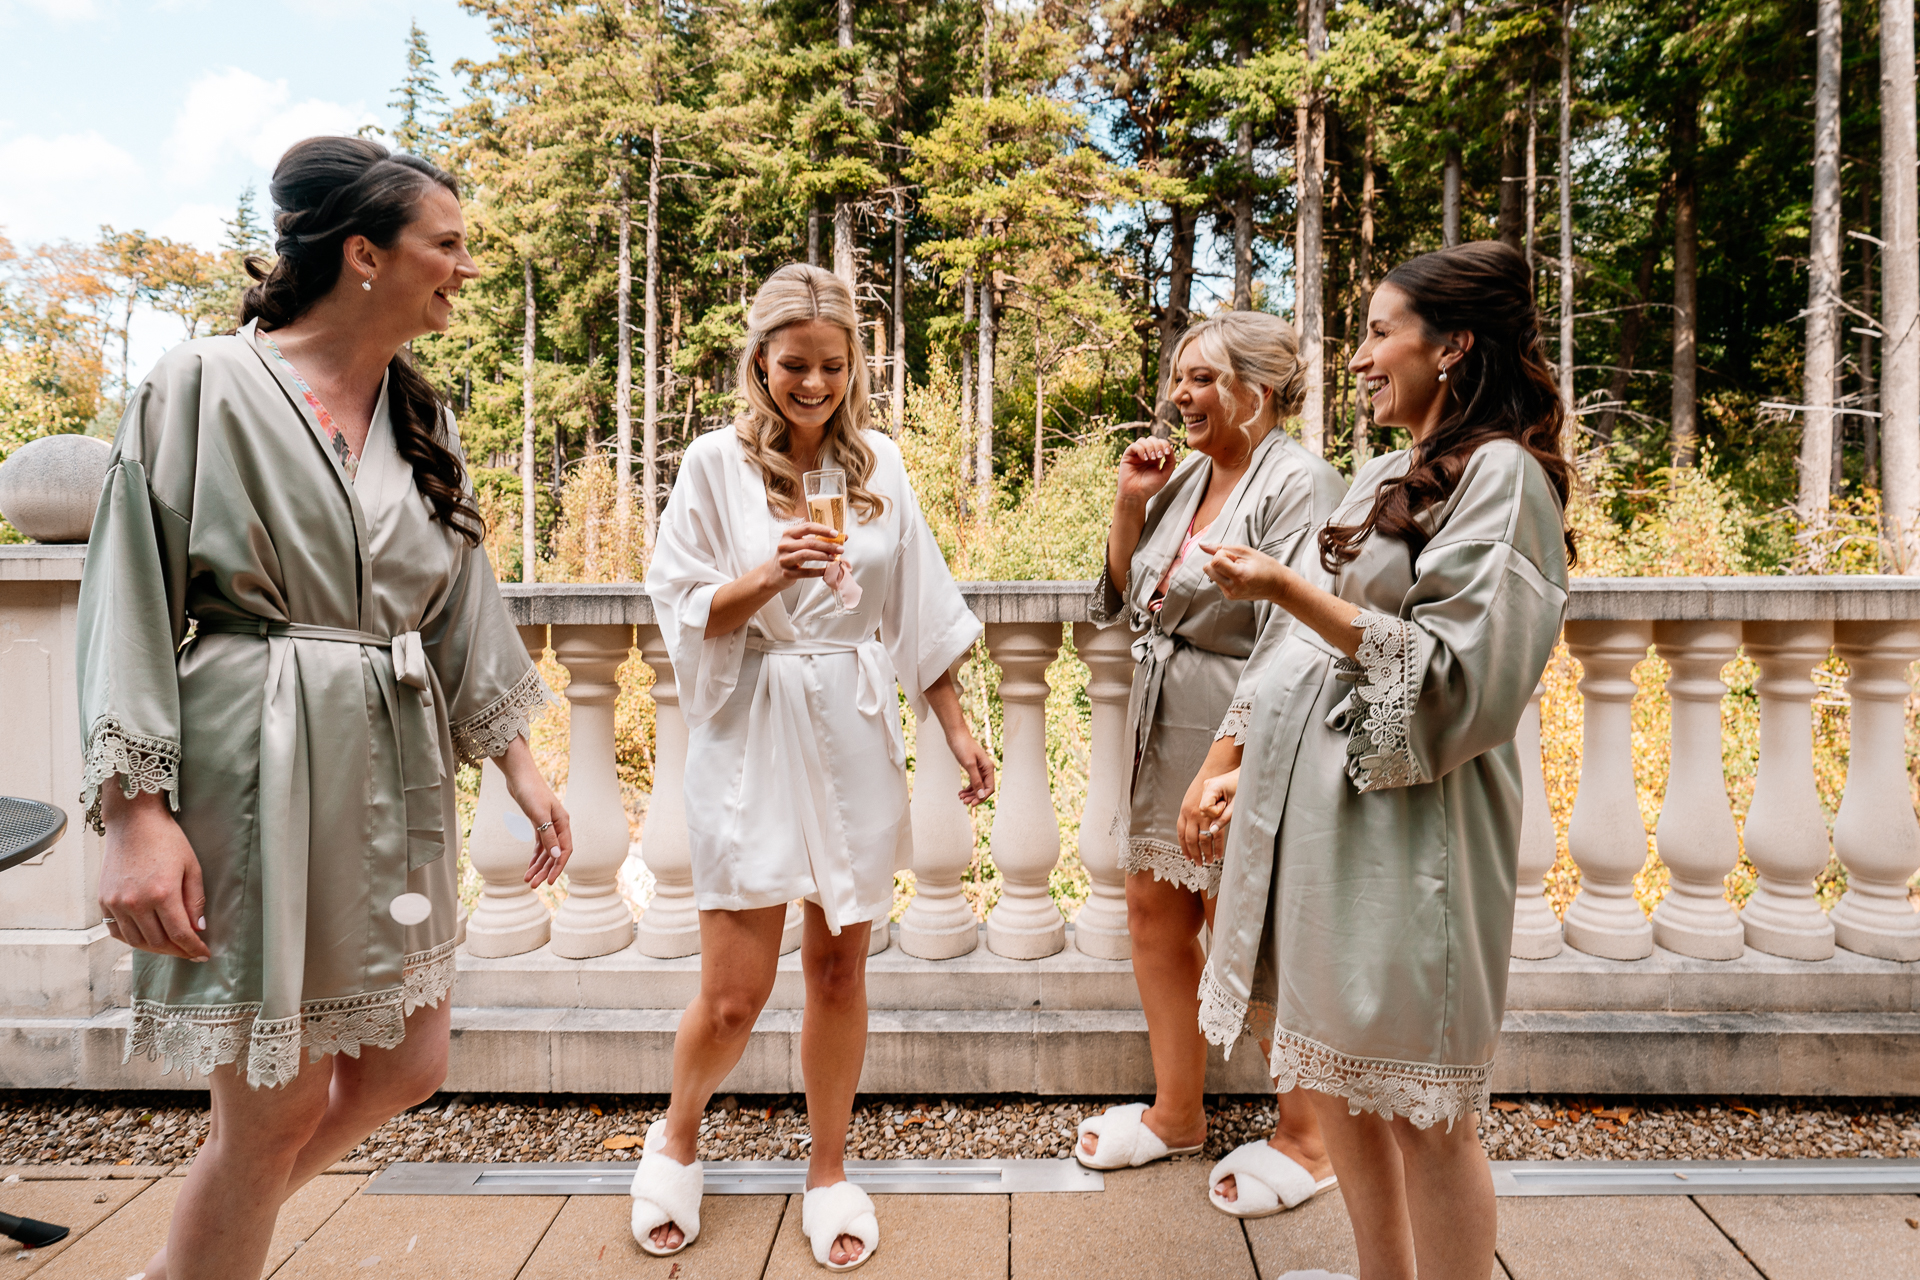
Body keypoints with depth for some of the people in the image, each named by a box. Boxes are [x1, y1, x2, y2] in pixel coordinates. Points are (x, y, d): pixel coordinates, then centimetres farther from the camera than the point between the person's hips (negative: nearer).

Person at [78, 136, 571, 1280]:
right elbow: (130, 602, -8)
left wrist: (521, 763, 7)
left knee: (405, 1065, 14)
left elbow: (461, 606, 11)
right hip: (252, 777, -6)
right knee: (281, 1102, 3)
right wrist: (135, 812, -14)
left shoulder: (423, 416, 10)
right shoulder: (205, 383, -7)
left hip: (394, 781, 7)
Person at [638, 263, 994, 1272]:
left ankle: (828, 1174, 32)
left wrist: (956, 729, 8)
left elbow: (920, 615, 10)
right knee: (733, 995, 2)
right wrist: (767, 576, -19)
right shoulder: (717, 463, -2)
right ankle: (676, 1140, 35)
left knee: (840, 968, 10)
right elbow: (680, 613, -2)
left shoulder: (879, 462, 7)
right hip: (752, 739, -2)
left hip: (854, 738, 3)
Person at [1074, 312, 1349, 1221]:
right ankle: (1176, 1113, 34)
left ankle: (1303, 1138, 29)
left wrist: (1222, 767, -25)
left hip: (1241, 744, -8)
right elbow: (1123, 600, 15)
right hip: (1164, 735, 8)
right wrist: (1129, 504, 3)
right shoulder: (1186, 475, 10)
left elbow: (1287, 648, -21)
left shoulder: (1300, 485, -14)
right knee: (1154, 911, 14)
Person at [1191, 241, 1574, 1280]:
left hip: (1404, 821, -8)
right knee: (1338, 1083, 18)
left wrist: (1292, 593, -22)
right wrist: (1255, 770, 16)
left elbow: (1455, 678, -18)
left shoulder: (1500, 473, -9)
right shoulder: (1387, 476, 16)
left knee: (1420, 1109, 4)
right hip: (1320, 811, 9)